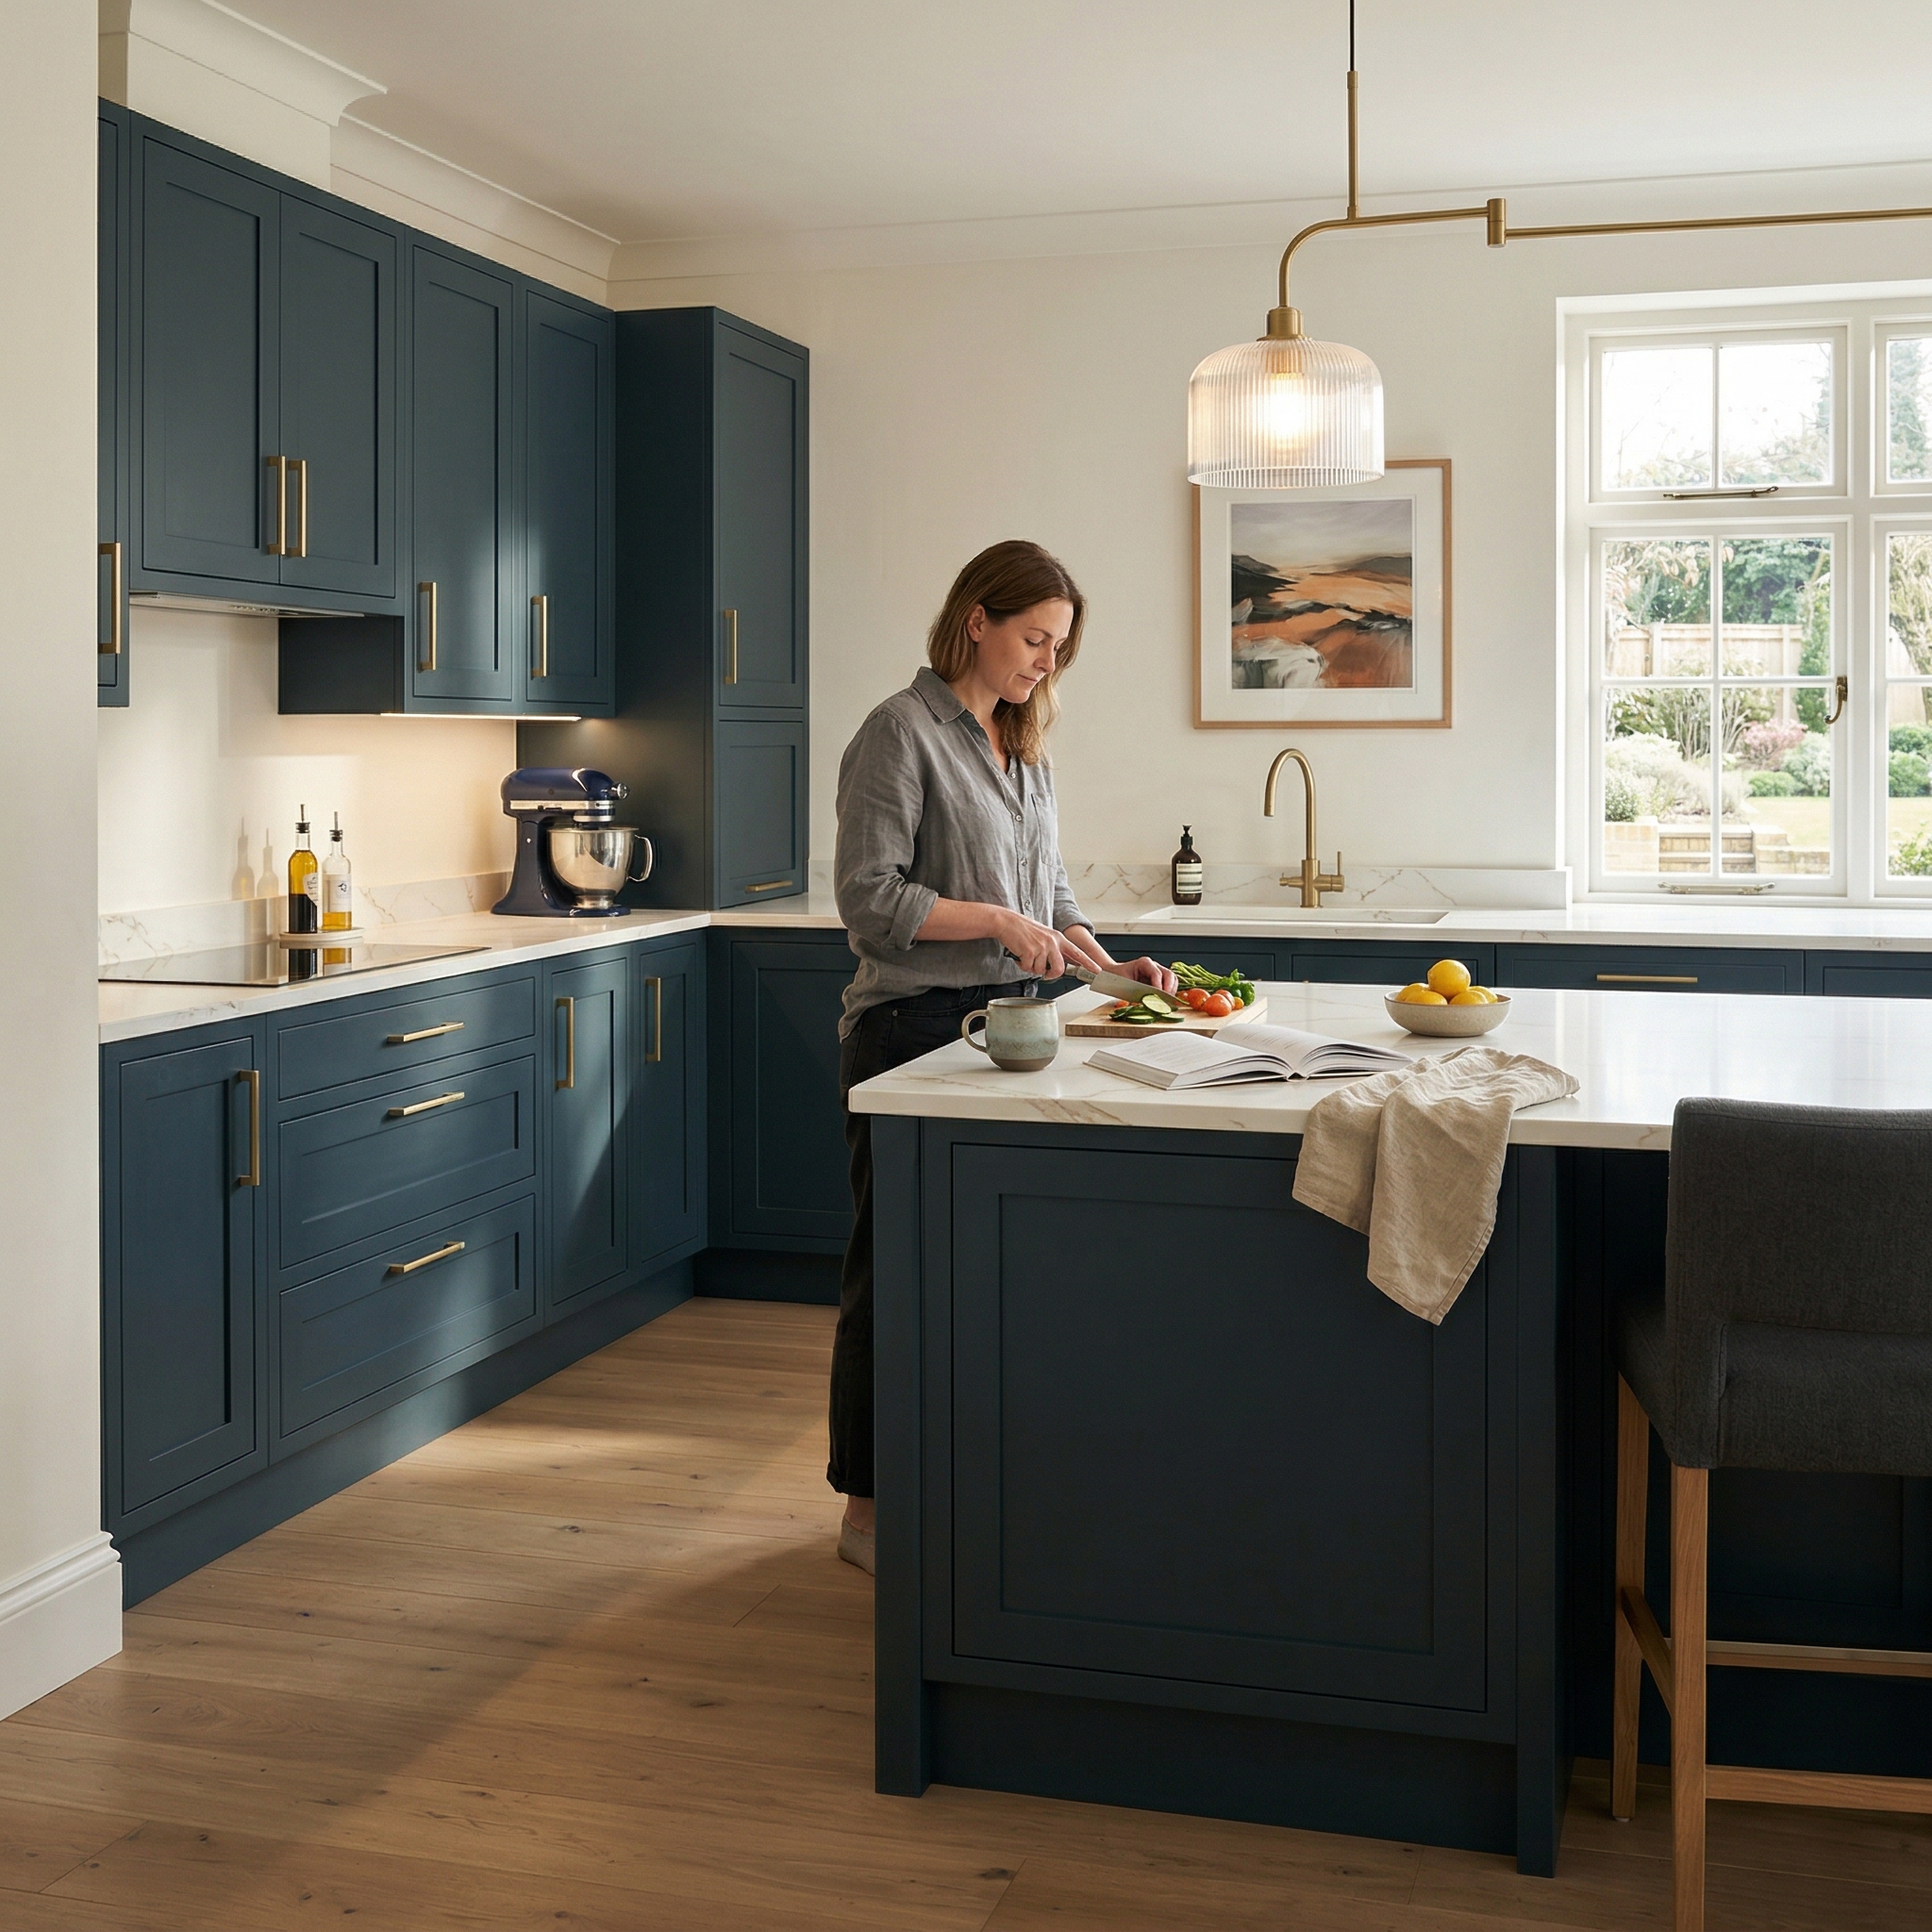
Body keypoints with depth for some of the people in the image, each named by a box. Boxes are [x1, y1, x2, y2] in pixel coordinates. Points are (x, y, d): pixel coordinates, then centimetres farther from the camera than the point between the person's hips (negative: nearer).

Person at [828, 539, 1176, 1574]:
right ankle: (868, 1505, 12)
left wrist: (1106, 966, 5)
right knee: (894, 1265, 0)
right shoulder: (903, 732, -8)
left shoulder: (1023, 746, 16)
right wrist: (998, 922, -17)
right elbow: (868, 898, -14)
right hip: (909, 1027, -8)